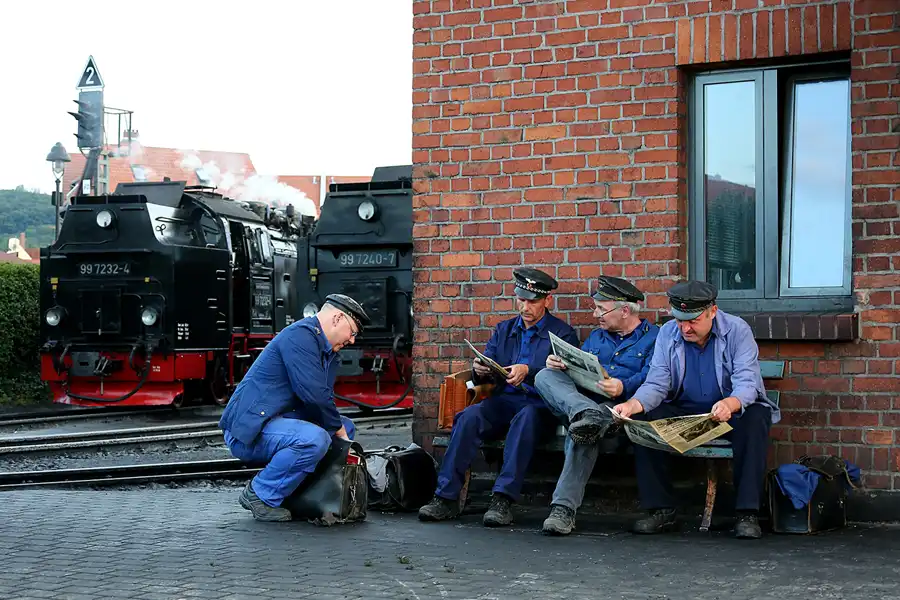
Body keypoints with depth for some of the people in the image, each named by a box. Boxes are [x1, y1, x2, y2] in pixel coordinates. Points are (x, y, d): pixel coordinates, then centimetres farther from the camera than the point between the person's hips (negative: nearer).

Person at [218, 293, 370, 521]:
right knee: (314, 439, -34)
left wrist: (341, 430, -3)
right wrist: (338, 431, -10)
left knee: (346, 426, 16)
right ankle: (259, 495, -13)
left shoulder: (327, 352, 18)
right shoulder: (300, 335, -15)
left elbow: (325, 398, 17)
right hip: (247, 431, -11)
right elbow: (313, 394, -23)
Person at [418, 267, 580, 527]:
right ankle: (446, 497, -30)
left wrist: (528, 371, -26)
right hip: (504, 401, 4)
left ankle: (503, 500, -41)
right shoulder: (503, 330, 21)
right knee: (470, 416, -27)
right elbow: (482, 376, 15)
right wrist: (479, 372, -9)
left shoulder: (563, 334, 6)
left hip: (540, 406, -4)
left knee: (526, 418, -38)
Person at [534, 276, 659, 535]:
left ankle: (564, 507, -41)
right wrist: (559, 364, -1)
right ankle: (586, 415, -48)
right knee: (546, 376, -22)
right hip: (579, 399, 6)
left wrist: (624, 387, -27)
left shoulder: (653, 337, 8)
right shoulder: (596, 336, 30)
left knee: (583, 432, -38)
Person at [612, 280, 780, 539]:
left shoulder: (737, 330, -12)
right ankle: (661, 510, -16)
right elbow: (657, 384, -8)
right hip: (683, 411, 3)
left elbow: (747, 383, -22)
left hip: (732, 411, -3)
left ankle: (747, 513, -30)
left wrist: (729, 404, -47)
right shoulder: (667, 334, -2)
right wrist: (633, 404, -32)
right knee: (645, 419, -23)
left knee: (755, 419, -35)